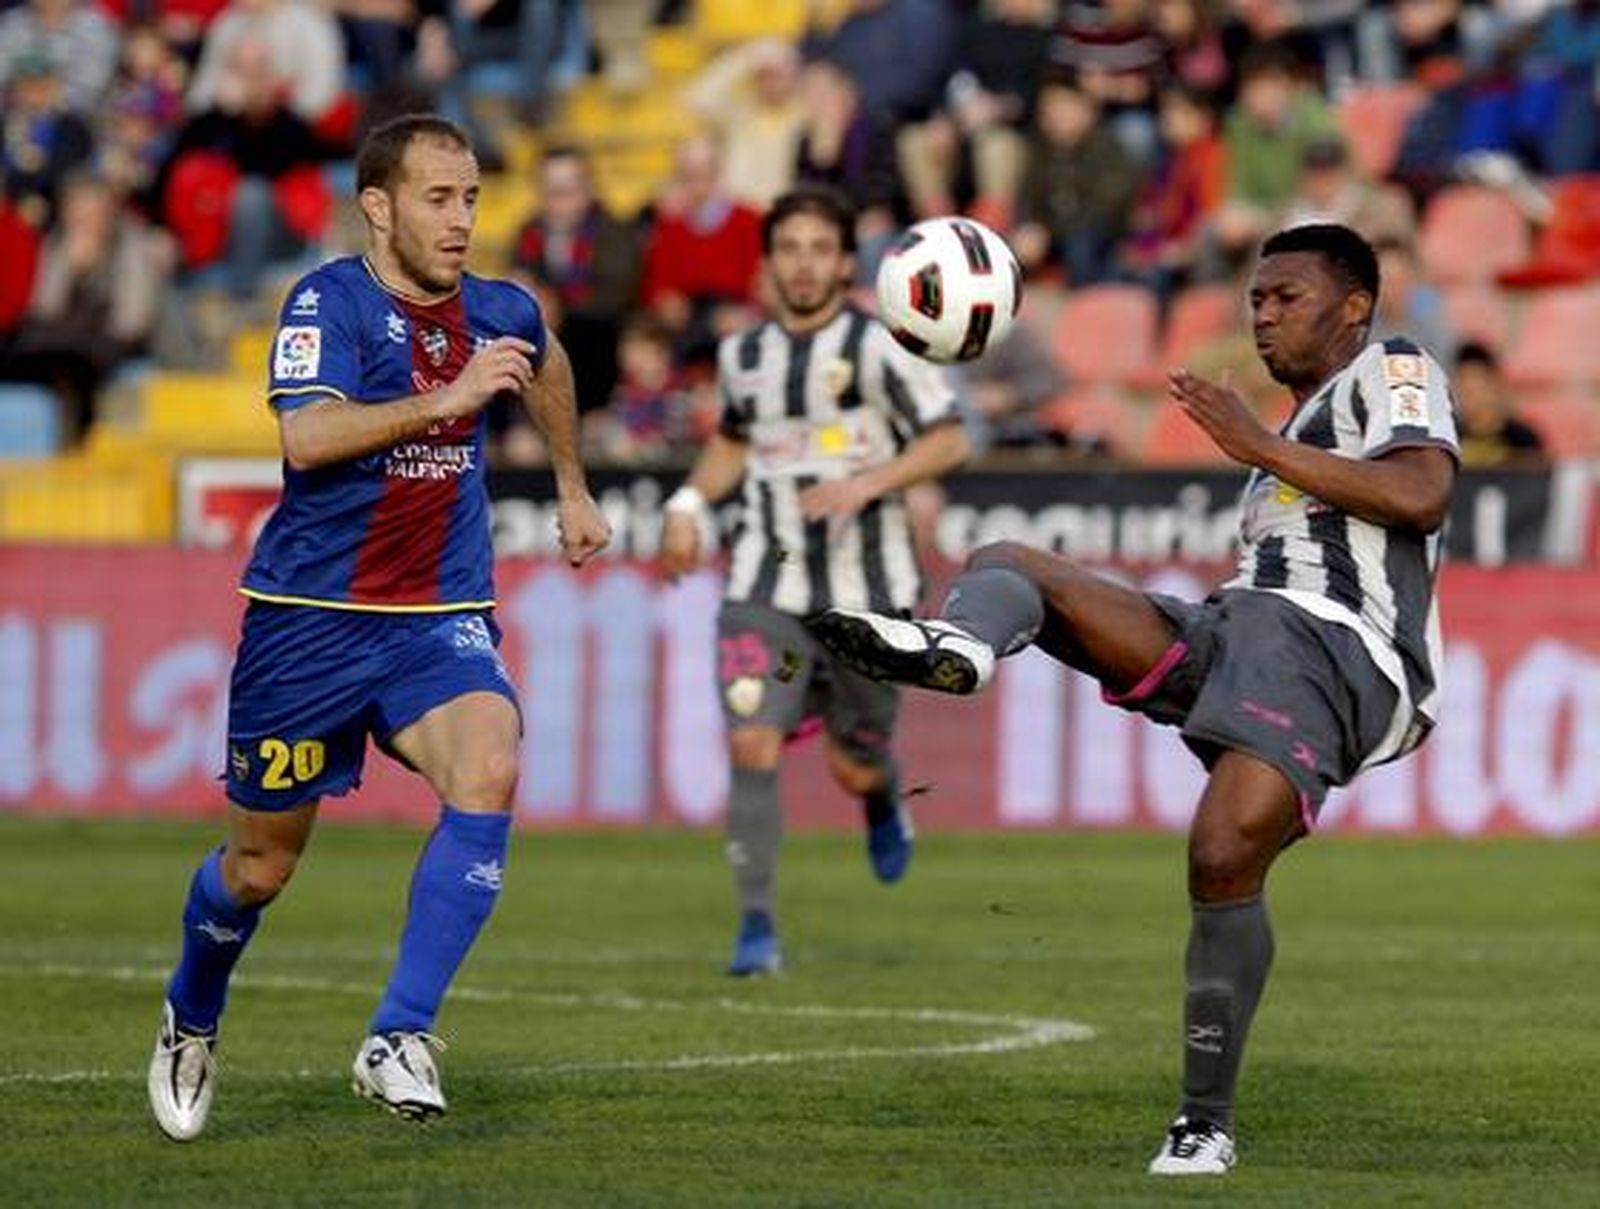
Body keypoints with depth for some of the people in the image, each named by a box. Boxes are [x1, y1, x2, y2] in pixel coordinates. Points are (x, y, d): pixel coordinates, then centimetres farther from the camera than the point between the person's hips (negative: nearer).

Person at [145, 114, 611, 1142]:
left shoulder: (500, 312, 2)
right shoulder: (330, 302, -13)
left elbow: (547, 364, 29)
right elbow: (308, 439, -31)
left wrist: (574, 489, 36)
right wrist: (450, 395, -35)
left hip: (441, 620, 3)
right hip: (308, 619, -3)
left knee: (490, 773, -28)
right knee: (260, 866, 9)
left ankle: (400, 1038, -26)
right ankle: (191, 1024, 41)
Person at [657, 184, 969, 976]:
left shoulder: (877, 347, -7)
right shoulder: (743, 355, 8)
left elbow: (948, 440, -10)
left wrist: (867, 484, -23)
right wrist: (690, 503, 11)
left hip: (865, 592, -3)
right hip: (766, 588, 3)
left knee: (853, 769, 5)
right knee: (751, 744, -15)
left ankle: (883, 802, 44)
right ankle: (757, 926, -7)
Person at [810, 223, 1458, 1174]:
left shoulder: (1391, 372, 8)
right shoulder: (1299, 429, 34)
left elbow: (1422, 495, -12)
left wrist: (1261, 448, -10)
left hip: (1331, 650, -9)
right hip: (1228, 630, 9)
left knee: (1226, 860, -27)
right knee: (1005, 564, -1)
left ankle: (1208, 1122, -15)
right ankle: (958, 644, -39)